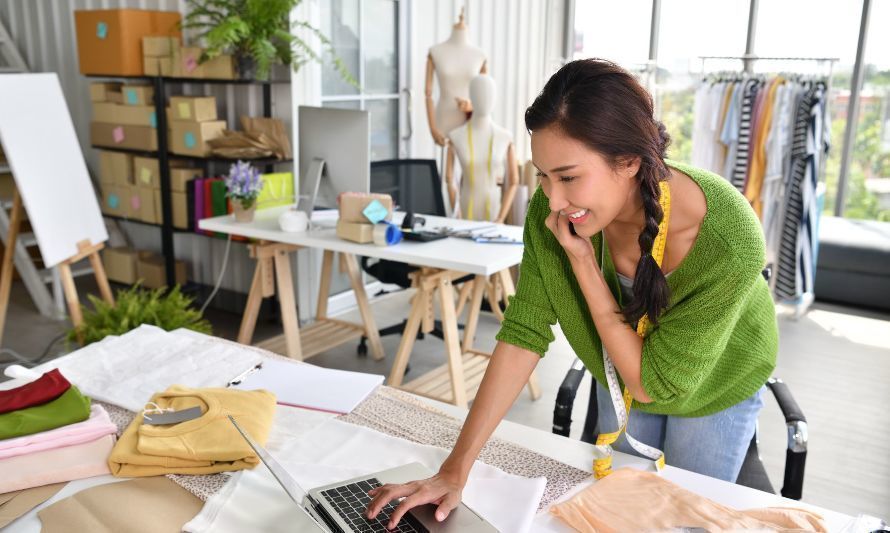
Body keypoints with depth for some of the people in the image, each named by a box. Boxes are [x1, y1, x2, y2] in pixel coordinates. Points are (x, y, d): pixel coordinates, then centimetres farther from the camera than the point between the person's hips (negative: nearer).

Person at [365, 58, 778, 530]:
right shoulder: (552, 208, -29)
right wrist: (456, 469, -26)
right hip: (620, 379, 3)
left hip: (714, 389, -2)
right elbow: (523, 333, -23)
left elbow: (653, 383, -30)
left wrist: (582, 260, -38)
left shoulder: (727, 243, -39)